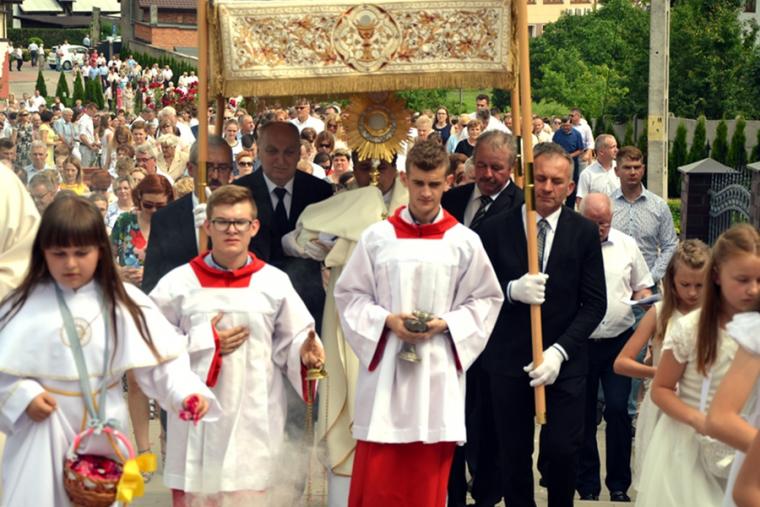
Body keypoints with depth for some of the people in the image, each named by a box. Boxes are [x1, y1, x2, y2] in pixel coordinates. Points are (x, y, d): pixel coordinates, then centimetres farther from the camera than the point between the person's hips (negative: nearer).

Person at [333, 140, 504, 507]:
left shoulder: (465, 241, 1)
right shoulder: (377, 237, 1)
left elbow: (487, 299, 6)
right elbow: (348, 294, 5)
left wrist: (447, 323, -10)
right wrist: (386, 320, -11)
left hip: (437, 370, 0)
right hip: (385, 366, 0)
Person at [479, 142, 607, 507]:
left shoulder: (584, 233, 1)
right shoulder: (496, 229, 1)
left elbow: (594, 303, -2)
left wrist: (559, 351, -13)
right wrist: (512, 290, -20)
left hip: (564, 363, -1)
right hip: (509, 361, 1)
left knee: (562, 450, -7)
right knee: (513, 456, 7)